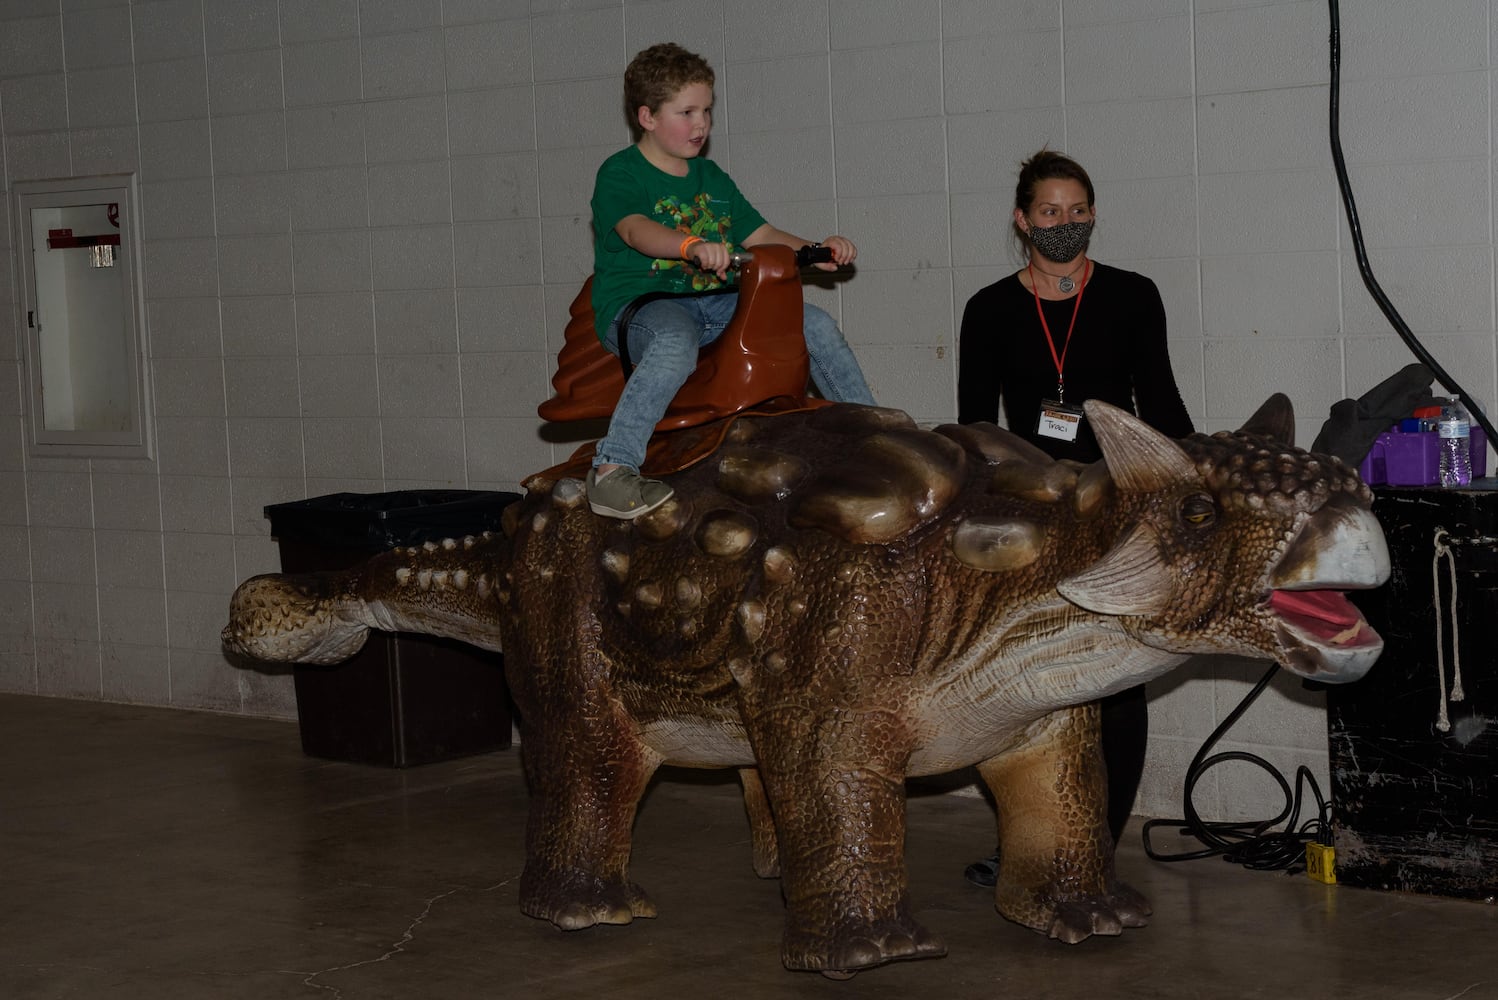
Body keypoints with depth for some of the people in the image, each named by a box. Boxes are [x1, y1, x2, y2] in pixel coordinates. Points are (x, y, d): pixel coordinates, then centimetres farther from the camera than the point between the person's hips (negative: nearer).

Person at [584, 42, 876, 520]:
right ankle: (612, 470, -42)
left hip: (713, 301, 7)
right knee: (675, 342, -42)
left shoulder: (711, 177, 19)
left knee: (814, 323, -2)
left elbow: (760, 235, 19)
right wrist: (693, 246, -44)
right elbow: (636, 230, -24)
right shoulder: (619, 174, -4)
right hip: (637, 305, -7)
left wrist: (817, 251, 1)